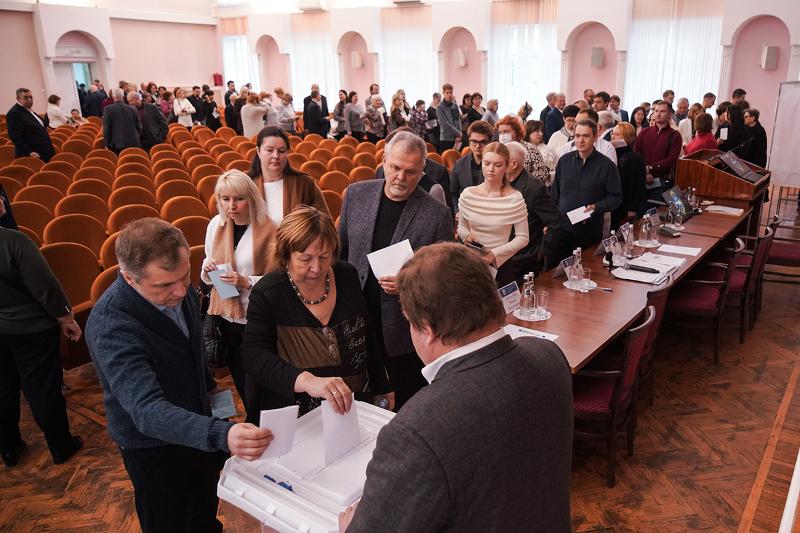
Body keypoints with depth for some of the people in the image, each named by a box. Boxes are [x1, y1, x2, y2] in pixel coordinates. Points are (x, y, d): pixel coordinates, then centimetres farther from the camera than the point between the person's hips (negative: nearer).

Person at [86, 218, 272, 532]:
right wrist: (222, 435, -60)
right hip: (153, 444, -6)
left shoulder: (178, 288, -14)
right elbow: (147, 410, -46)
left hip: (197, 421, 6)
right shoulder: (109, 327, -36)